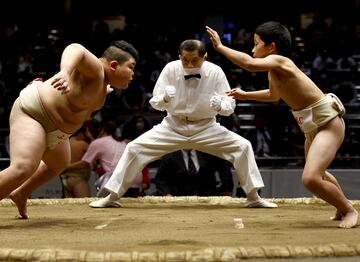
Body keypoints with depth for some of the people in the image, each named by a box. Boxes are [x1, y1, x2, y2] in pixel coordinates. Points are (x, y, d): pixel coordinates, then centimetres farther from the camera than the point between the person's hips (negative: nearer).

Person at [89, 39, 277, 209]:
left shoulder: (215, 72, -17)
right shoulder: (170, 69, -16)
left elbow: (230, 106, -13)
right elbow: (155, 103, -11)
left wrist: (220, 105, -37)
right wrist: (164, 98, -35)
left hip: (205, 128, 0)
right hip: (173, 126, 0)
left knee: (243, 146, -17)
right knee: (134, 148, -13)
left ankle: (253, 198, -1)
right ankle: (112, 197, 3)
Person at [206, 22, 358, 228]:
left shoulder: (278, 61, -21)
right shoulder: (273, 72, 7)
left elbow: (251, 64, -42)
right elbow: (274, 95, 30)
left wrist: (220, 46, -33)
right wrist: (245, 95, 26)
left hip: (329, 123, -11)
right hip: (312, 126, 11)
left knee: (310, 178, -24)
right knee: (317, 173, 30)